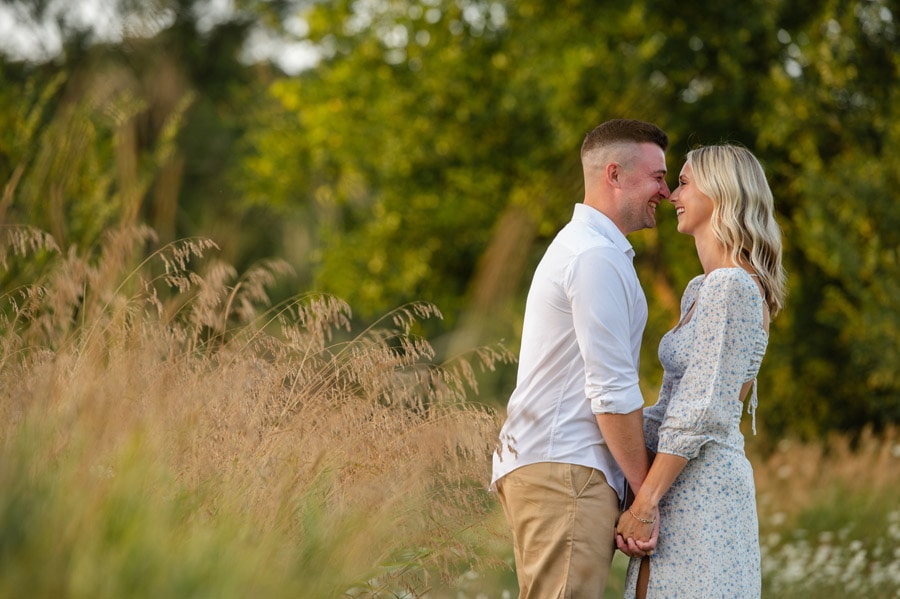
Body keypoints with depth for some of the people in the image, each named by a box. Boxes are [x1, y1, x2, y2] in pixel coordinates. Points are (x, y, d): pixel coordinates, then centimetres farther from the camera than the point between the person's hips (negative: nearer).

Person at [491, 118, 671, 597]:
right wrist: (646, 493, -10)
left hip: (542, 463, 10)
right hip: (564, 470, -10)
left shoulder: (577, 246, 23)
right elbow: (612, 392, -16)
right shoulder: (597, 258, -11)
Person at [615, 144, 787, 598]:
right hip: (694, 480, 9)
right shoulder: (700, 290, 17)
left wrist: (645, 502, -19)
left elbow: (702, 412, -19)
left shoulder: (731, 287, -13)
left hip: (700, 488, -9)